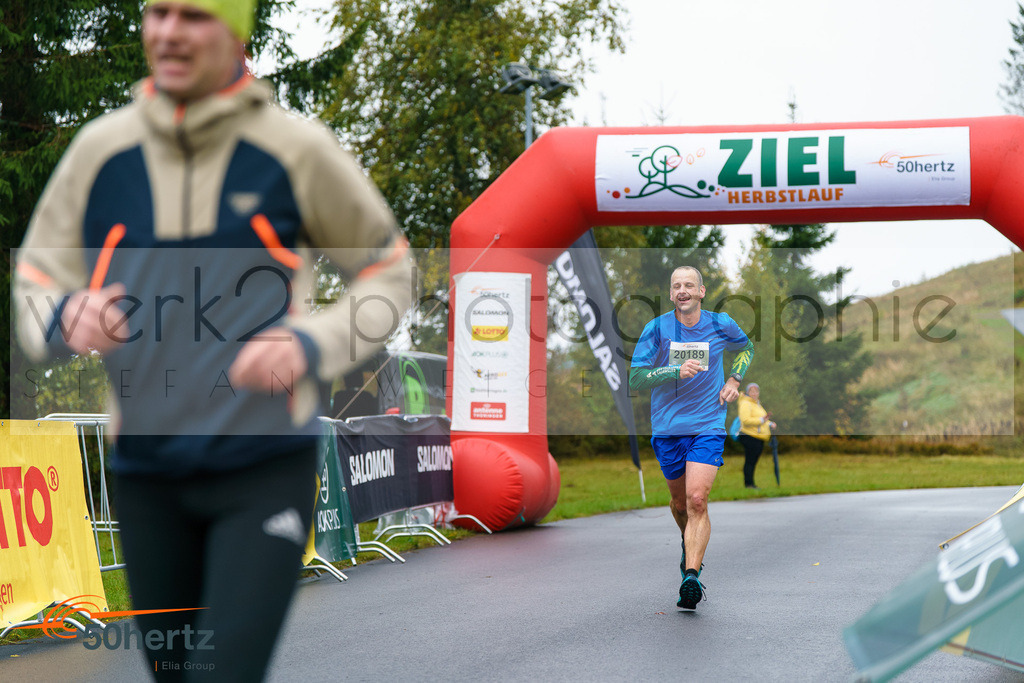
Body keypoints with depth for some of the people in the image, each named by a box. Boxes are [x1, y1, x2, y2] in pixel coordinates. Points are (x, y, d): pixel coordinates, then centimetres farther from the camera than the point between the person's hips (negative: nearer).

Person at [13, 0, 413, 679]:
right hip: (146, 471, 3)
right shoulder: (101, 149, 2)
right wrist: (68, 317, -18)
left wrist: (309, 345, -13)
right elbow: (35, 286, 7)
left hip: (266, 470, -3)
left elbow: (391, 271, 5)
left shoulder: (297, 148, -4)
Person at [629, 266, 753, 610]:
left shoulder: (720, 324, -1)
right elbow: (635, 379, -10)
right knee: (679, 500, 15)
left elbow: (745, 347, 22)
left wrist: (734, 381, 6)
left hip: (708, 427, -1)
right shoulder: (657, 328, -6)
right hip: (667, 429, 1)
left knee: (697, 500, -17)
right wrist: (676, 371, -24)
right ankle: (690, 546, 46)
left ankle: (691, 576, -20)